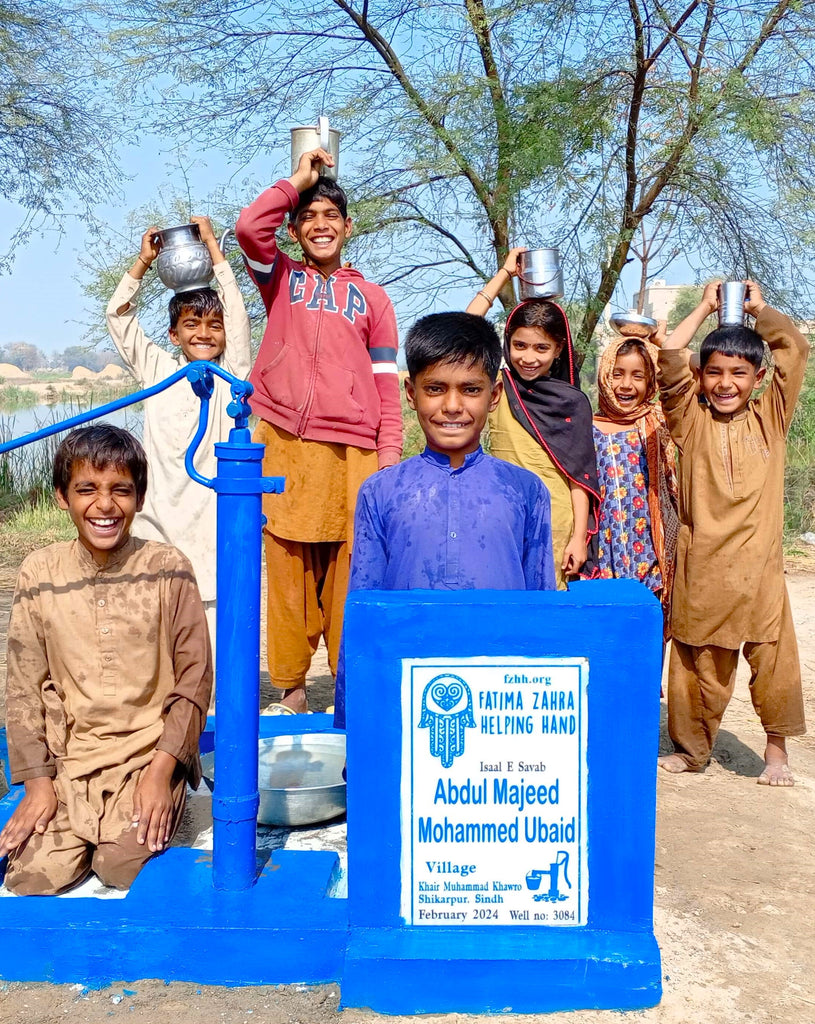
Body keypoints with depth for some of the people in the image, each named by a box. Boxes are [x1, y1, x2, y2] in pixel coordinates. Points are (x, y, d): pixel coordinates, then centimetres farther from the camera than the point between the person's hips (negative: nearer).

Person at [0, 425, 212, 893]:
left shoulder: (168, 568, -6)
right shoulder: (39, 573, 0)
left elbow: (194, 681, -4)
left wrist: (162, 770, -11)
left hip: (151, 754, -2)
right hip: (68, 761, 2)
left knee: (122, 866, -20)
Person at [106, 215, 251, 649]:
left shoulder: (232, 374, 5)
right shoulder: (158, 369, 12)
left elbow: (237, 312, -3)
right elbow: (119, 316, 12)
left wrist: (212, 245, -1)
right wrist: (144, 261, 6)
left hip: (212, 518, -2)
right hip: (158, 523, 2)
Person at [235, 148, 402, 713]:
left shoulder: (372, 299, 17)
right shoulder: (281, 279, 16)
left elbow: (388, 386, 11)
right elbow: (248, 227, -5)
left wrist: (391, 457, 2)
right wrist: (298, 180, 7)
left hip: (351, 452, 0)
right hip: (284, 443, 0)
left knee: (349, 570, -2)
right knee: (287, 566, 0)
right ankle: (292, 687, 9)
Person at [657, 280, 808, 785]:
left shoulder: (770, 418, 7)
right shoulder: (691, 419, 4)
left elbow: (797, 348, 2)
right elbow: (669, 357, -7)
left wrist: (759, 308, 13)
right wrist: (705, 307, 5)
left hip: (758, 563, 1)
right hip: (700, 563, 0)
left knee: (774, 658, 0)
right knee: (698, 662, 7)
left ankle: (777, 747, 20)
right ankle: (692, 748, 24)